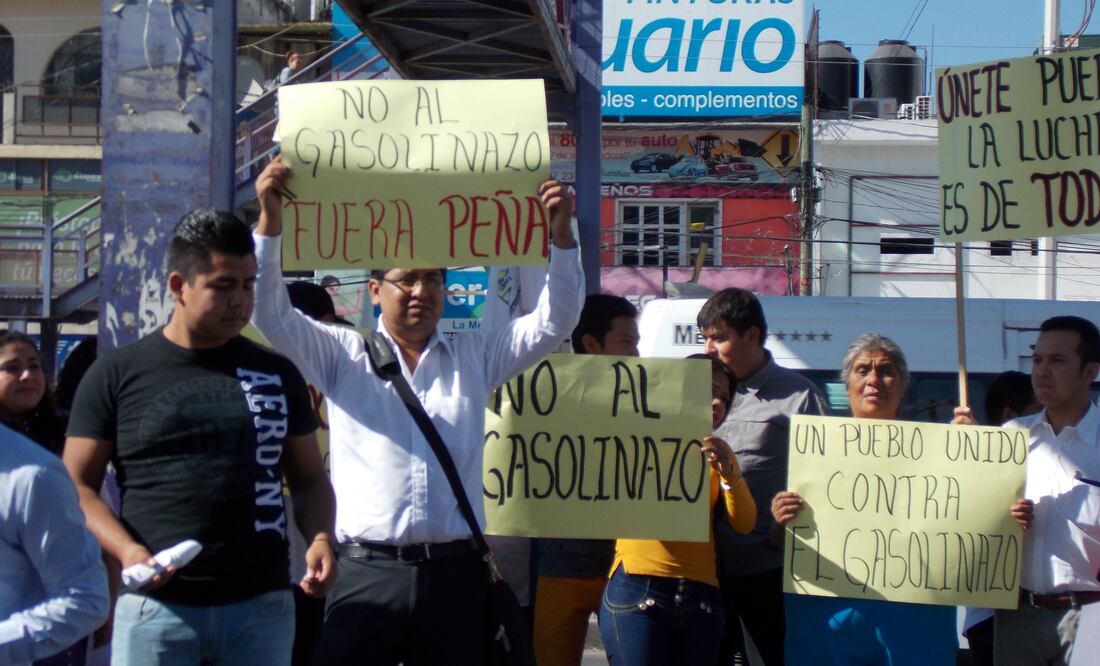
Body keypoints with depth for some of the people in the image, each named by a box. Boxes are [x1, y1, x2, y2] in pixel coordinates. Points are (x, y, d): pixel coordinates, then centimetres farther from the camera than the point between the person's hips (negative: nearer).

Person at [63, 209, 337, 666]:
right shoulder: (116, 375, 3)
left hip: (262, 609, 2)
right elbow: (77, 485, 2)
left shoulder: (277, 375, 11)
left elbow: (308, 477, 16)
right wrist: (126, 550, -15)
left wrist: (320, 537, -5)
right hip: (155, 610, -2)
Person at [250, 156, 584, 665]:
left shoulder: (475, 356, 14)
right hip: (366, 571, -2)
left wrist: (560, 232, -2)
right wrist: (270, 219, -12)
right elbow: (271, 314, -1)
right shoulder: (343, 355, 8)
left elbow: (554, 322, 10)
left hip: (454, 572, 2)